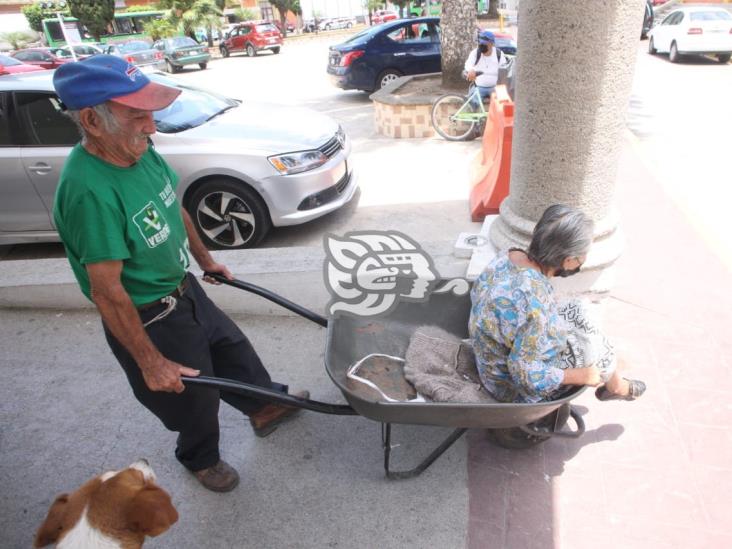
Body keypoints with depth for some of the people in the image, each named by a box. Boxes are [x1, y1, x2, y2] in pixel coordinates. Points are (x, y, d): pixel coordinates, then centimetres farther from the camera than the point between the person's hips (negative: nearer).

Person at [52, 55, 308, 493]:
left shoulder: (139, 150, -8)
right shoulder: (89, 191, -34)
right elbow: (107, 292, -29)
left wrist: (206, 259, 20)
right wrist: (151, 363, -22)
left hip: (184, 288, 8)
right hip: (148, 318, -8)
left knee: (231, 346, 26)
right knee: (195, 398, 15)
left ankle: (264, 406, 55)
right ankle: (202, 460, 47)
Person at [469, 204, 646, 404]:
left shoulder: (508, 256, -15)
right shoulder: (535, 302, -38)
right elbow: (525, 375, -30)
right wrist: (583, 376, -14)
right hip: (515, 388, -7)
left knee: (573, 313, 15)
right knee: (598, 349, 7)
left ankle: (616, 384, 36)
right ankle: (617, 387, 41)